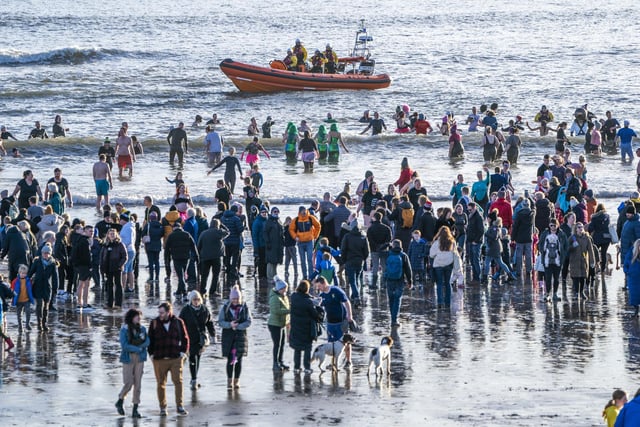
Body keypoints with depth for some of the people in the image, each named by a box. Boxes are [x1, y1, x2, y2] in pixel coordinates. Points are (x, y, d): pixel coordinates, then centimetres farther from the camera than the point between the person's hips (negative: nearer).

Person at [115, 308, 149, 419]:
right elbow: (124, 345, -15)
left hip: (139, 359, 4)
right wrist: (138, 349, -12)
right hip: (128, 359, -4)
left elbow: (147, 342, -2)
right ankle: (120, 401, 22)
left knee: (138, 384, 1)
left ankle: (135, 410, 6)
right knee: (128, 383, -6)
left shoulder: (142, 328, 5)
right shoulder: (124, 330, -7)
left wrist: (133, 347, -14)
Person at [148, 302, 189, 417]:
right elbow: (150, 340, 8)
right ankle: (163, 408, 13)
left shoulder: (178, 322, 2)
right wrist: (152, 354, 2)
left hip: (175, 358, 0)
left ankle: (180, 406, 1)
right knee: (161, 384, 5)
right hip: (159, 359, 0)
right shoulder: (155, 323, 2)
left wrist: (183, 352, 2)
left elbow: (185, 338, 10)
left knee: (178, 381, -6)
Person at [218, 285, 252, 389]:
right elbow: (220, 321, -2)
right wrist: (230, 325, -20)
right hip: (228, 337, -1)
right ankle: (229, 381, 7)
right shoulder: (225, 307, -2)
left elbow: (248, 322, -3)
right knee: (230, 359, -2)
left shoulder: (244, 307, -1)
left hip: (240, 335, 1)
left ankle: (236, 381, 11)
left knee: (239, 359, 2)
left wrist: (237, 326, -16)